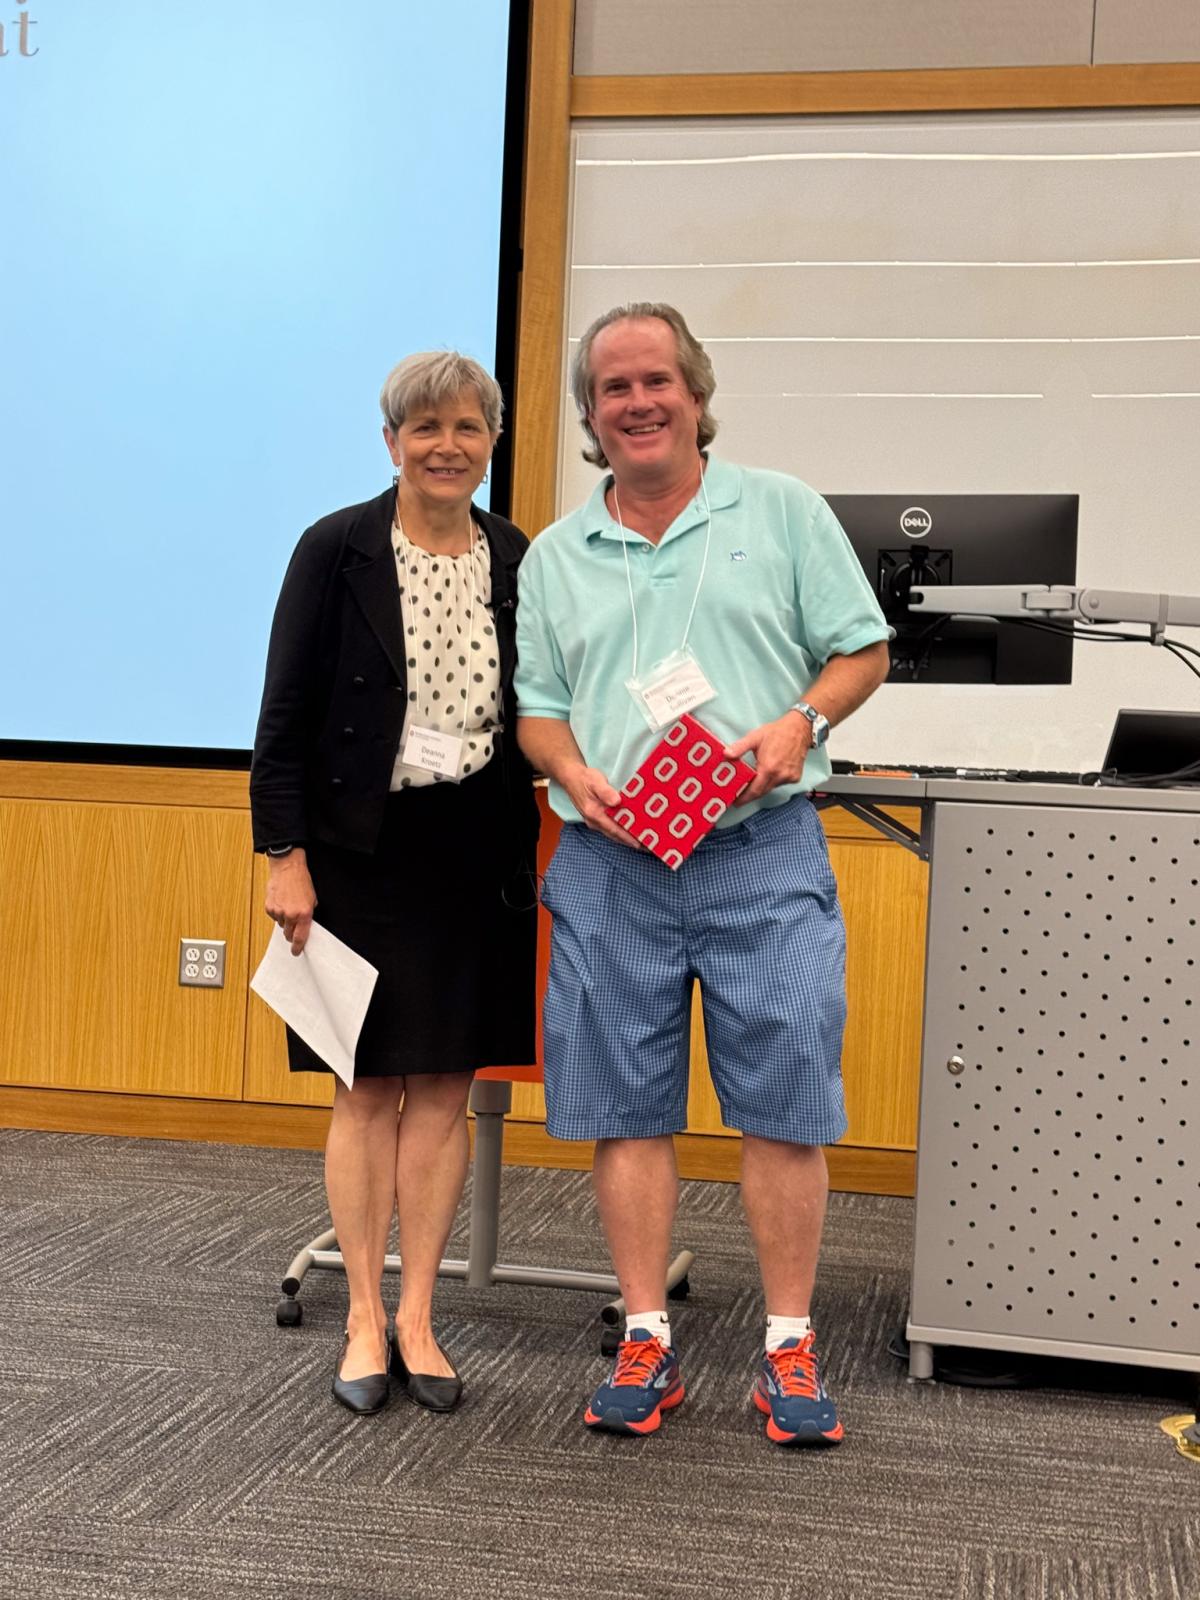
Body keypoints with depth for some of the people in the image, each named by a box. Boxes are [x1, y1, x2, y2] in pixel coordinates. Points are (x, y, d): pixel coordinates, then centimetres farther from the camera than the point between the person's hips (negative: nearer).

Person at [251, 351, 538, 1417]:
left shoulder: (516, 560, 6)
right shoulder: (338, 550, -4)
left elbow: (535, 712, 11)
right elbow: (286, 715, -4)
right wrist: (285, 855, -10)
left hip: (477, 855, 3)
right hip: (364, 850, -3)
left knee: (446, 1088, 7)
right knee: (369, 1088, 4)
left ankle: (417, 1317, 18)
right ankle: (364, 1319, 16)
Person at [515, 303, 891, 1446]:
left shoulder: (782, 512, 7)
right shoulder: (555, 557, 14)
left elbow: (862, 648, 7)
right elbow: (535, 708, 14)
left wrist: (800, 723, -11)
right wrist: (576, 775, -6)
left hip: (763, 850, -2)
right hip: (610, 864, 3)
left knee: (784, 1104, -2)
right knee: (624, 1109, 5)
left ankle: (788, 1349, 10)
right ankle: (647, 1343, 16)